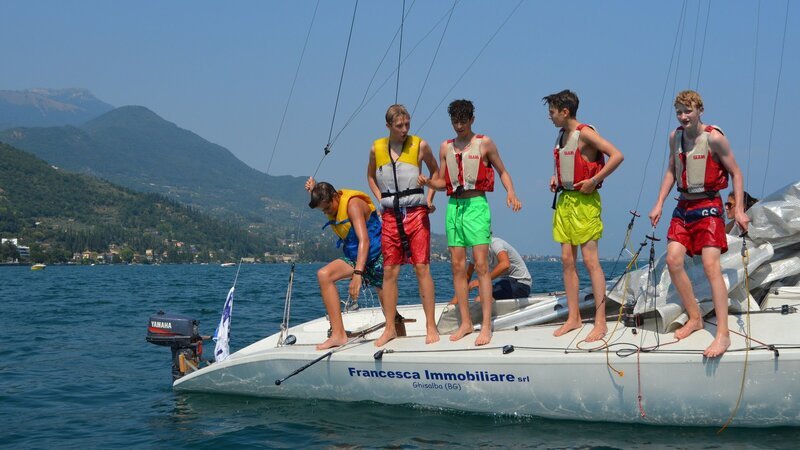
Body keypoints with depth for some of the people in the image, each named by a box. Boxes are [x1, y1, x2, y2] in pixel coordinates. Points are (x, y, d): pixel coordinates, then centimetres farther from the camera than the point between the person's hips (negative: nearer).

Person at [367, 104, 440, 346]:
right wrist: (380, 198, 10)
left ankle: (431, 326, -1)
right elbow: (371, 176, 23)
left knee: (422, 268, -5)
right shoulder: (376, 148, 6)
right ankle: (390, 328, 10)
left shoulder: (420, 145, 1)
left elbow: (435, 171, 16)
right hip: (390, 215, 2)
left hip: (416, 212, -2)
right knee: (389, 272, 3)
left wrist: (429, 198, 5)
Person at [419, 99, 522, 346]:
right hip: (453, 206, 5)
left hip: (476, 205, -4)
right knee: (457, 266, 3)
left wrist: (511, 193, -9)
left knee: (481, 265, -10)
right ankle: (465, 323, 10)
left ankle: (486, 325, -11)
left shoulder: (484, 143, 4)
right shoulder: (446, 147, 15)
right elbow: (442, 182, 17)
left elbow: (502, 171, 9)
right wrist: (427, 182, -4)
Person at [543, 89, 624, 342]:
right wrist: (556, 178, 13)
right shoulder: (561, 135, 15)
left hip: (584, 201, -9)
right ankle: (573, 317, 13)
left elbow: (617, 156, -20)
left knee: (590, 260, -9)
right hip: (564, 200, 9)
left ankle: (600, 322, -7)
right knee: (567, 260, 7)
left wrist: (593, 181, -19)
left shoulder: (585, 133, -11)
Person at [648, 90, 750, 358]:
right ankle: (694, 319, 11)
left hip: (708, 207, -6)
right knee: (673, 260, -5)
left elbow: (736, 173, -6)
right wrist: (659, 204, 11)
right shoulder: (675, 137, 7)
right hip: (684, 206, 6)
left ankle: (723, 333, -17)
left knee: (711, 265, -16)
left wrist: (739, 209, -12)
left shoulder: (714, 138, -11)